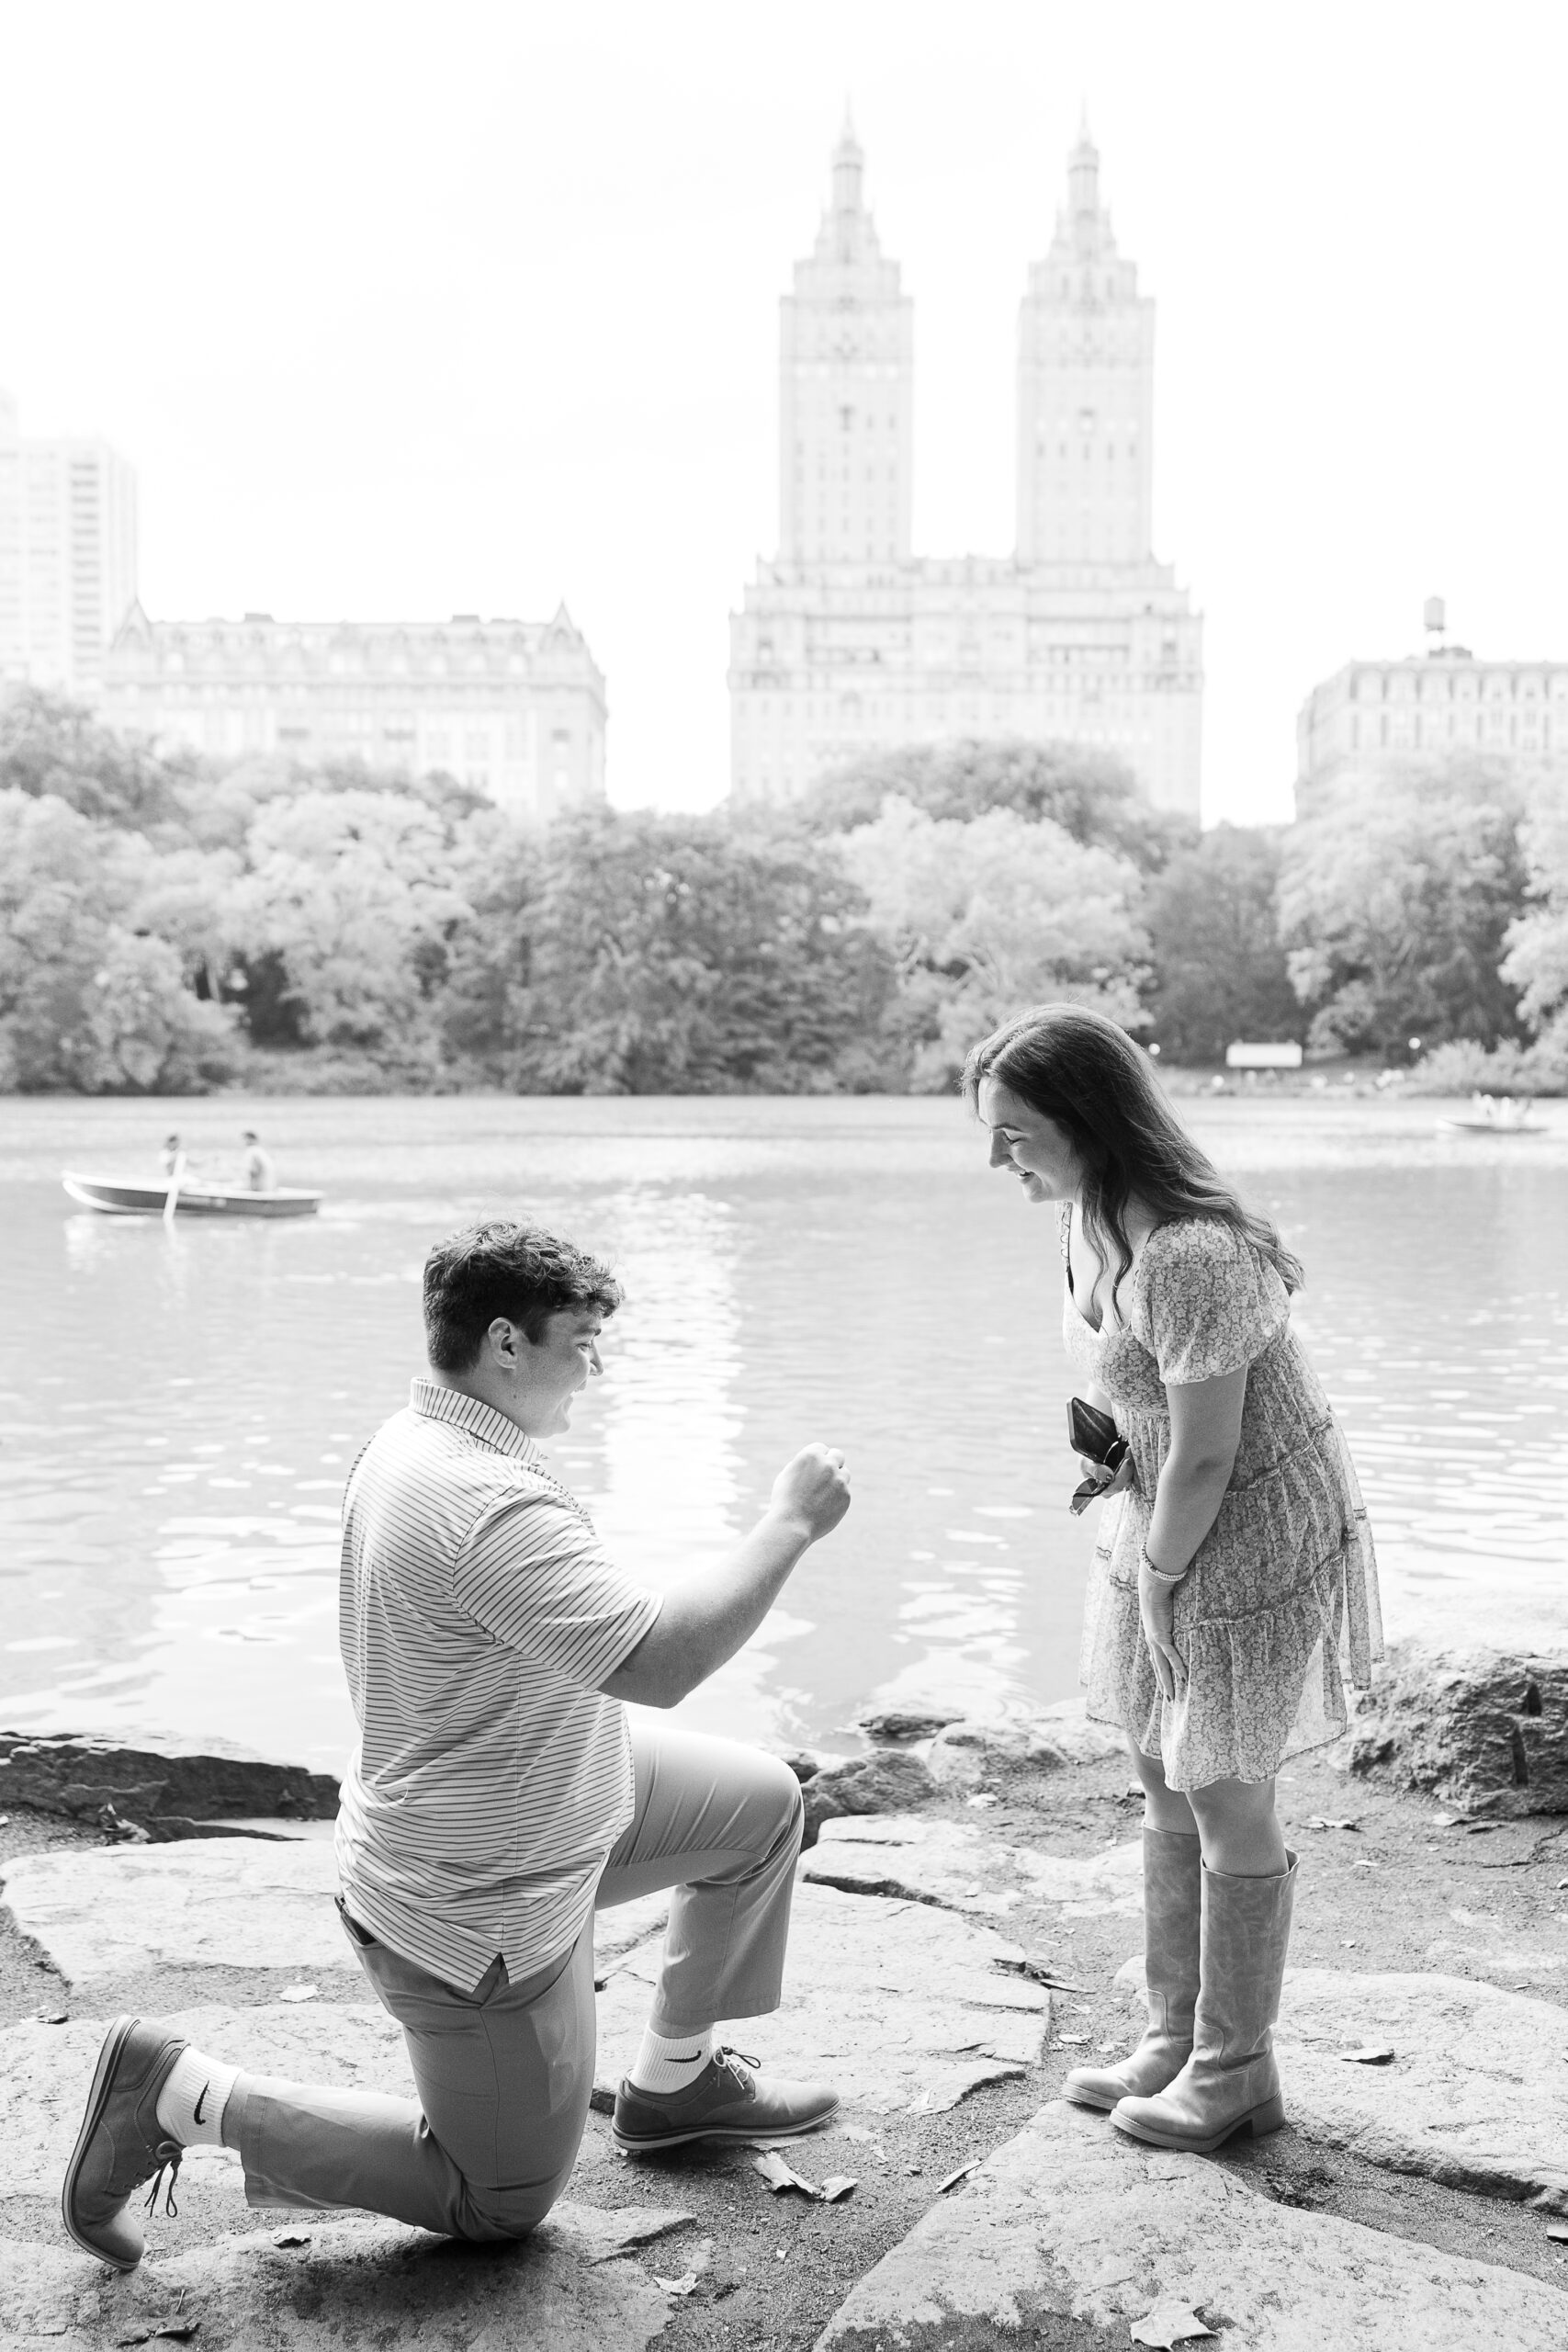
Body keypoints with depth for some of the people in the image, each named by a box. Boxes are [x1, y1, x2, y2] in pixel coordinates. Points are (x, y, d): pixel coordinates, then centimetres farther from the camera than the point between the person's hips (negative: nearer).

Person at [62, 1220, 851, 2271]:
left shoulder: (412, 1440, -1)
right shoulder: (490, 1506, -34)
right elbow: (660, 1663, -38)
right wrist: (791, 1522, -27)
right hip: (477, 1910, -10)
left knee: (763, 1800, 16)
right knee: (501, 2203, 9)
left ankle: (678, 2081, 31)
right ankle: (183, 2094, 8)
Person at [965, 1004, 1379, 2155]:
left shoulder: (1190, 1258, -32)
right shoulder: (1093, 1218, -3)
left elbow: (1204, 1461, -25)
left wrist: (1155, 1579, -12)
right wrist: (1107, 1456, 3)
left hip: (1252, 1540, -9)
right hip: (1166, 1522, 9)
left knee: (1227, 1803, 6)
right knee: (1166, 1789, 17)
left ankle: (1235, 2069, 24)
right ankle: (1176, 2036, 33)